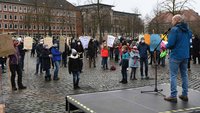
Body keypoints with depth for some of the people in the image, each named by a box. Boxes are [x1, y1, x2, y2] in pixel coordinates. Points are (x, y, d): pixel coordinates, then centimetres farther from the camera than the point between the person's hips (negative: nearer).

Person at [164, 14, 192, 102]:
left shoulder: (174, 29, -13)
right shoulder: (187, 30, 10)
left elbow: (170, 44, -18)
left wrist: (166, 46, 2)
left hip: (175, 56, -7)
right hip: (185, 55, 7)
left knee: (173, 75, -2)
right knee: (184, 74, 13)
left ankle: (173, 96, -2)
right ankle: (185, 95, 19)